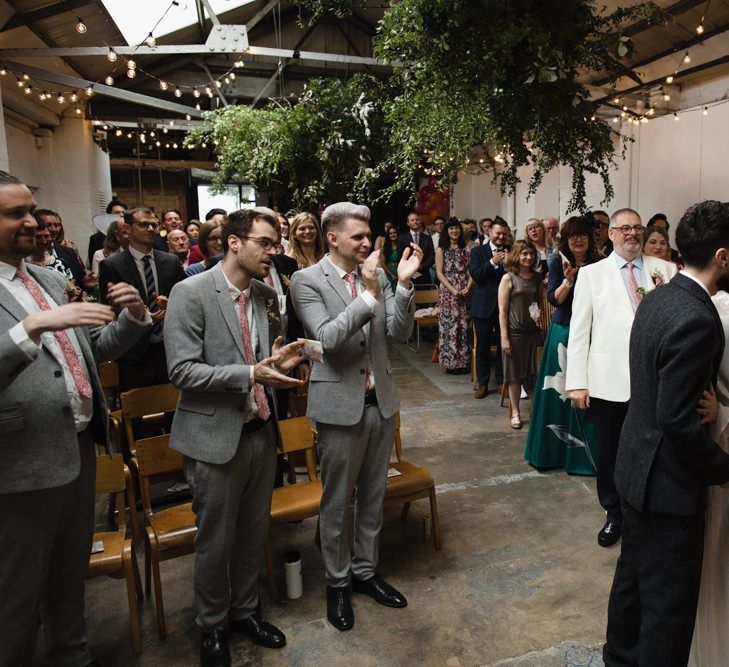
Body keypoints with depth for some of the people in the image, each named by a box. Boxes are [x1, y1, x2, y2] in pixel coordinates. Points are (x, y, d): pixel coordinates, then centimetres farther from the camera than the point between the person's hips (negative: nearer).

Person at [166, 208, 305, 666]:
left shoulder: (267, 296, 5)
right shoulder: (191, 293, -13)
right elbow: (182, 371, -17)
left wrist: (279, 363, -6)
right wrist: (250, 374, -25)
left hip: (262, 431, 6)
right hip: (216, 436, -5)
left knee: (255, 533, 18)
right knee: (216, 542, 11)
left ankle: (245, 610, 41)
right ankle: (212, 627, 35)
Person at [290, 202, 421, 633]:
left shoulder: (376, 275, 3)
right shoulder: (307, 280, -10)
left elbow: (400, 333, -2)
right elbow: (327, 338, -22)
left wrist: (404, 283, -14)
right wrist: (368, 295, -27)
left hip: (381, 400, 5)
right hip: (340, 404, -5)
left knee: (373, 496, 18)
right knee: (338, 501, 11)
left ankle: (366, 571, 38)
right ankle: (338, 582, 32)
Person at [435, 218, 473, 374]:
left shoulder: (467, 249, 10)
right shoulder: (441, 250, 5)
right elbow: (439, 273, -2)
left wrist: (467, 288, -11)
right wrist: (452, 289, -13)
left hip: (465, 293, 2)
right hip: (447, 292, -2)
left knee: (465, 326, 1)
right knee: (449, 325, -2)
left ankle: (465, 361, 9)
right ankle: (450, 362, 5)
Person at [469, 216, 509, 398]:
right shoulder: (478, 252, 2)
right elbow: (475, 275, -10)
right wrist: (492, 262, -21)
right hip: (484, 305, -1)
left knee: (504, 345, 6)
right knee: (482, 346, 5)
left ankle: (502, 381, 19)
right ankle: (482, 384, 15)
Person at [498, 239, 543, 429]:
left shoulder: (537, 278, 6)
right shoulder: (508, 278, -6)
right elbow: (502, 310, -7)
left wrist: (540, 313, -3)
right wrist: (504, 337, -11)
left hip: (533, 331, 4)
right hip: (514, 332, -3)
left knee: (533, 372, 8)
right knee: (515, 373, 6)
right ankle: (515, 412, 18)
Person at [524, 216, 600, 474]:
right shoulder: (558, 262, -1)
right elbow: (553, 299, -8)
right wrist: (568, 280, -22)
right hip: (563, 332, -1)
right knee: (559, 392, 6)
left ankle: (584, 451, 18)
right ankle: (554, 449, 22)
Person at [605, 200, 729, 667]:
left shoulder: (659, 298, 3)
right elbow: (678, 420, -24)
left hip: (639, 466, 9)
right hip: (669, 478, -9)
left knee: (634, 574, 24)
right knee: (669, 599, 9)